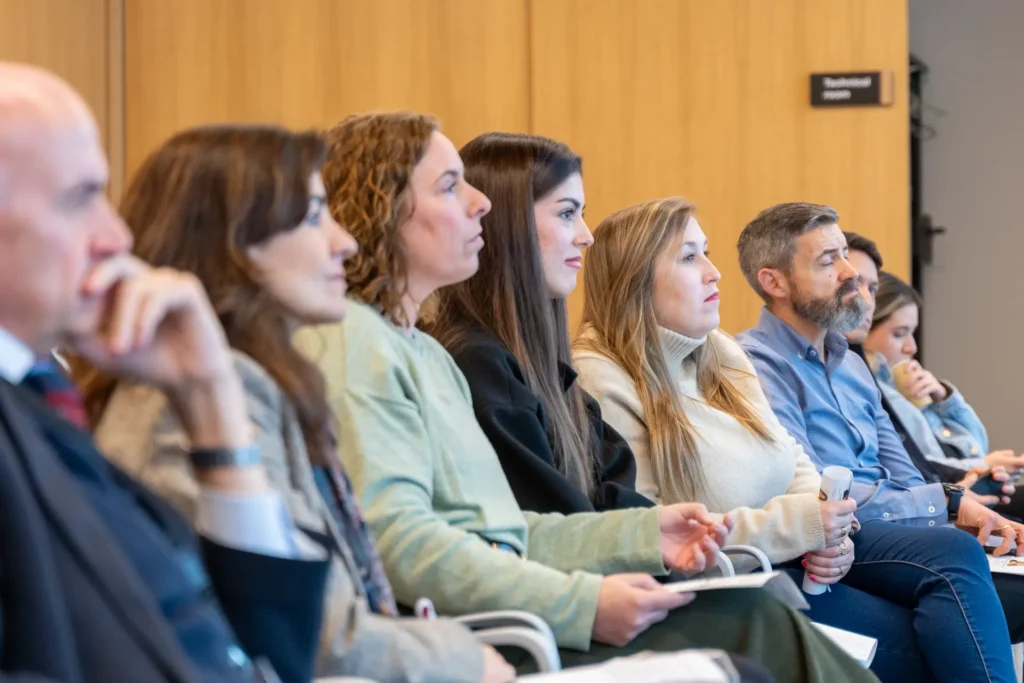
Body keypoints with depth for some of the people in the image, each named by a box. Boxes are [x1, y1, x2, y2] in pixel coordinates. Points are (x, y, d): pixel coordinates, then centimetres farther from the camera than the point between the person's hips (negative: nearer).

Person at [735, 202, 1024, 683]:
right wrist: (947, 504, -12)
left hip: (897, 537, 8)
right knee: (952, 553, -34)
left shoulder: (850, 364, 21)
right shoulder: (756, 363, -8)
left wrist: (972, 513, -3)